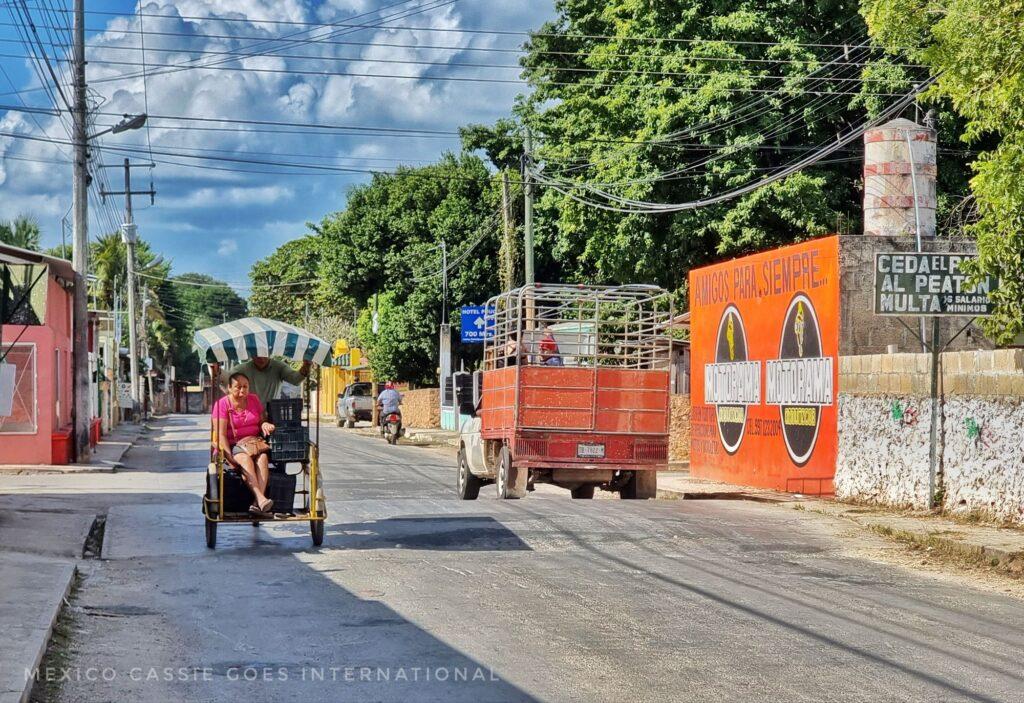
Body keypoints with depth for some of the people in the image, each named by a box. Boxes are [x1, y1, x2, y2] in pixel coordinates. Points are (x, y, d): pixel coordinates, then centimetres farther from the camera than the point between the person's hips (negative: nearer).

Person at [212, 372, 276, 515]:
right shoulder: (222, 404, -4)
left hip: (254, 443, 3)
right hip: (232, 445, -3)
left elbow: (262, 419, 19)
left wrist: (265, 424, -8)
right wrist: (230, 458, -22)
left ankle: (257, 503, -48)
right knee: (245, 459, -36)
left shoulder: (254, 399, 12)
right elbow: (221, 435, -10)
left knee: (263, 457, -31)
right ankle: (261, 499, -53)